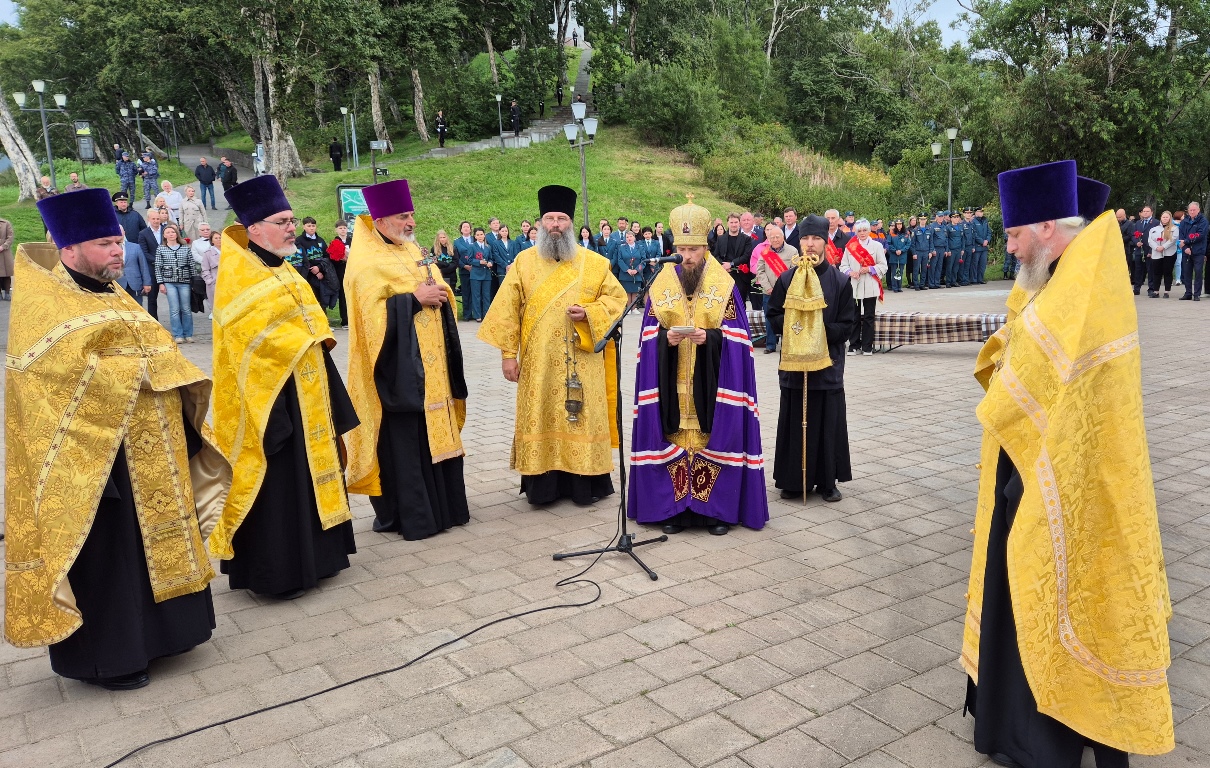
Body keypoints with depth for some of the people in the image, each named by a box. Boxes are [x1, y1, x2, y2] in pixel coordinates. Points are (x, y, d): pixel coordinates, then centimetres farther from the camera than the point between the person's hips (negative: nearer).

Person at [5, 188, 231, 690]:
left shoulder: (113, 296, 15)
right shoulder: (42, 308, -13)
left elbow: (156, 350, 16)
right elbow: (78, 376, -25)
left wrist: (172, 374, 1)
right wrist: (141, 370, -22)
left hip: (147, 456, 9)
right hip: (91, 458, -9)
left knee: (153, 544, 17)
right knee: (104, 555, 1)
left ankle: (150, 632, 32)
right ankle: (103, 655, 17)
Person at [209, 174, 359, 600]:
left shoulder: (284, 270, 15)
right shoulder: (237, 274, -13)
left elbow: (313, 324, 20)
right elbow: (255, 341, -21)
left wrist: (318, 341, 7)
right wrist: (303, 342, -16)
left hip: (307, 392, 9)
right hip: (271, 394, -9)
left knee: (311, 472, 15)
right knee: (277, 483, -3)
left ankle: (313, 555, 27)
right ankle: (277, 571, 7)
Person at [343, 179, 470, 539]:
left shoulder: (412, 251, 15)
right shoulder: (366, 263, -10)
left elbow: (437, 290, 20)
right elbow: (372, 312, -19)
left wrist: (439, 293, -2)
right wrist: (414, 299, -20)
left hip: (432, 365, 8)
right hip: (398, 370, -8)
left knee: (437, 435, 11)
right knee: (404, 441, -3)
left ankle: (444, 506, 21)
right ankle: (410, 516, 7)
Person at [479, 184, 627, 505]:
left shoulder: (593, 262, 4)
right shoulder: (524, 262, 5)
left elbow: (618, 298, 5)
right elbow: (508, 310, 2)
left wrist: (588, 312, -13)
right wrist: (508, 352, -4)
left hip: (583, 362, 0)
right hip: (539, 363, 0)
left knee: (583, 417, 4)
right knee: (541, 419, 4)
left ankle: (586, 483, 13)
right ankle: (543, 483, 12)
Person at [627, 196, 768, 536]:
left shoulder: (724, 284, 0)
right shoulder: (663, 283, 6)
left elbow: (734, 335, -2)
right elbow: (649, 335, 5)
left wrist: (710, 337, -20)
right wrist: (666, 338, -15)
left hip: (711, 383, -2)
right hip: (672, 384, 2)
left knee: (713, 439, -1)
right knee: (674, 440, 2)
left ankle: (717, 509, 9)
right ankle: (675, 508, 12)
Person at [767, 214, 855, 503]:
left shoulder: (840, 281, -1)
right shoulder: (787, 278, 3)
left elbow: (847, 324, -1)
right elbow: (773, 317, 5)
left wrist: (821, 332, -14)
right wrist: (793, 327, -12)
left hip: (828, 363, -1)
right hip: (793, 361, 1)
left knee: (827, 422, 4)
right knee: (795, 421, 5)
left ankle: (827, 481, 15)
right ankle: (795, 480, 15)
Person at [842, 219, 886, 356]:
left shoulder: (877, 246, 5)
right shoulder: (849, 246, 9)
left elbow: (883, 266, 2)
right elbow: (843, 265, 7)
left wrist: (869, 269, -12)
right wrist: (850, 272, -12)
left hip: (870, 287, -1)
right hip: (854, 287, 1)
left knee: (868, 317, 2)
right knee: (854, 317, 4)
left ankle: (867, 347, 8)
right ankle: (854, 346, 11)